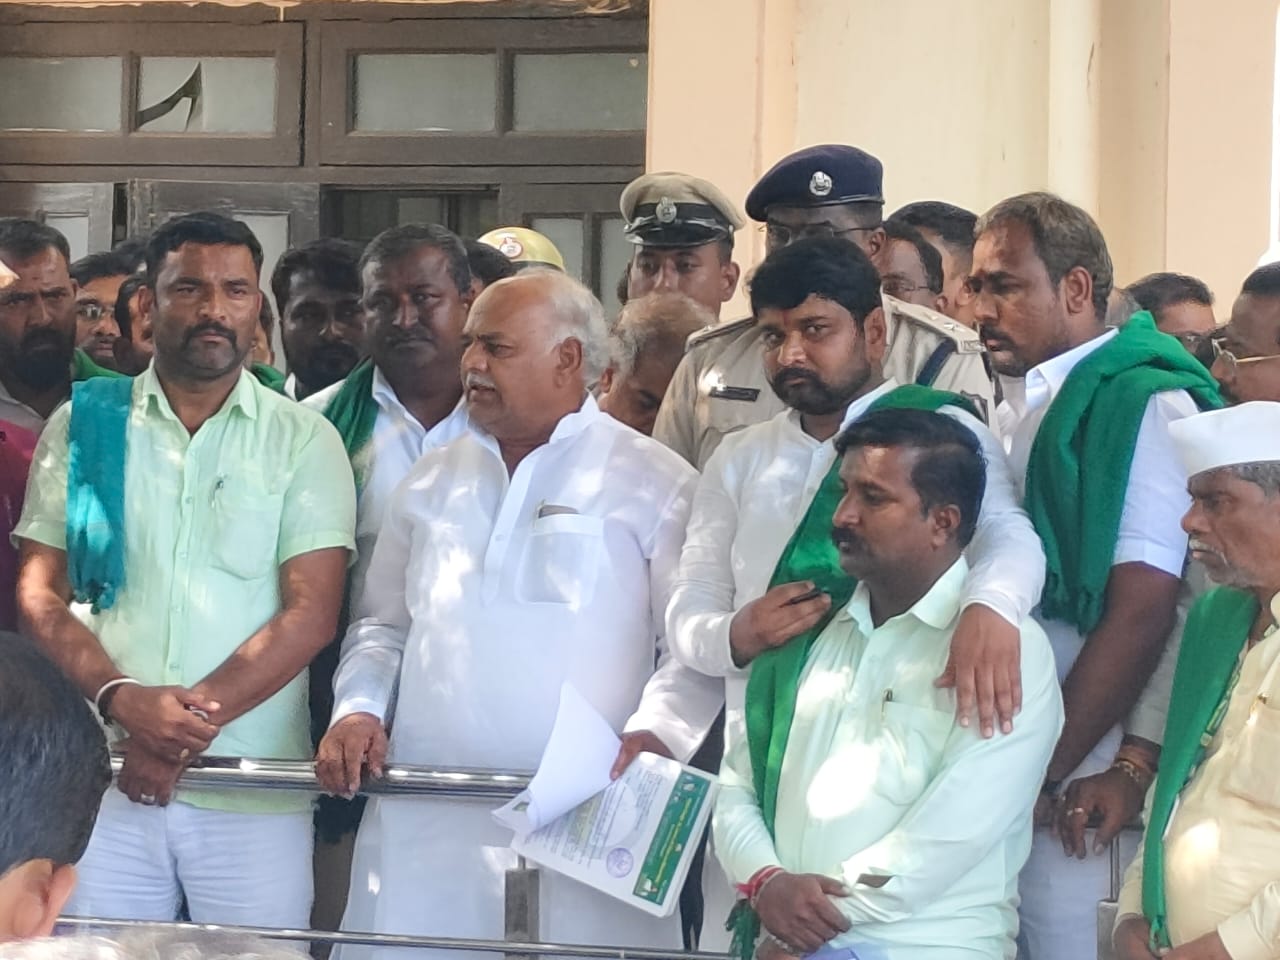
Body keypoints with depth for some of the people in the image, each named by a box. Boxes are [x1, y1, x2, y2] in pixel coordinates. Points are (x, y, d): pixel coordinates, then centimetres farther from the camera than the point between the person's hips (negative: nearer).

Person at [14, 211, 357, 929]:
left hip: (255, 793, -1)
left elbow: (311, 614, -4)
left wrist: (190, 721, -15)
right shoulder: (83, 425, 8)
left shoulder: (304, 440, 4)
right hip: (102, 782, 1)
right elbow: (40, 595, 3)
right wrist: (121, 698, -14)